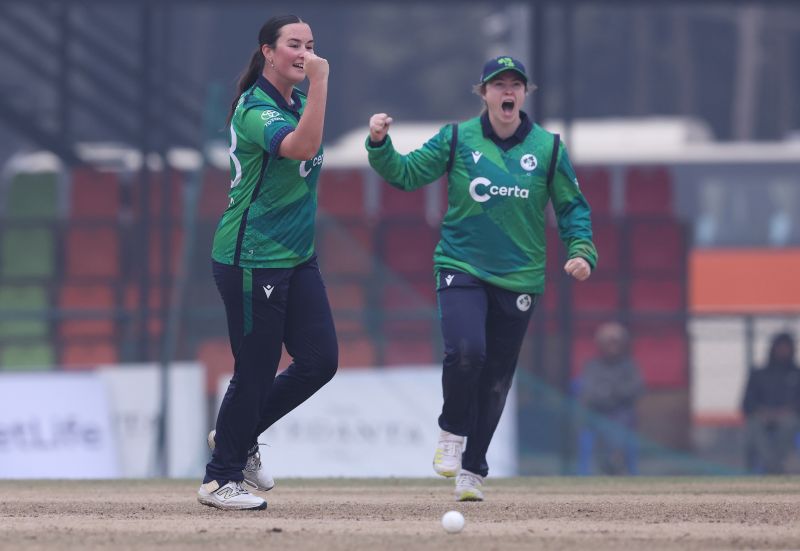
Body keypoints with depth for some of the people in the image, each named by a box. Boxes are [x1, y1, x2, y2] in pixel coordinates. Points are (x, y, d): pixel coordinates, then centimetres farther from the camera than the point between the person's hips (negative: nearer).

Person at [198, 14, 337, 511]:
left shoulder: (298, 100, 8)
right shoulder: (255, 110, -19)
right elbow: (302, 146, -37)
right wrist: (320, 81, -39)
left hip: (297, 258, 8)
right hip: (251, 260, -8)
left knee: (321, 360, 3)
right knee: (255, 371, -3)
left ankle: (239, 437, 23)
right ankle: (220, 479, 12)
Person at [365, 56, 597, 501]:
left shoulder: (547, 148, 2)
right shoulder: (457, 140, 0)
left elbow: (573, 207, 7)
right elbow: (405, 173, 2)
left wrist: (581, 250, -8)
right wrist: (380, 145, -16)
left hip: (518, 280, 2)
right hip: (462, 268, -2)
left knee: (496, 380, 6)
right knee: (465, 350, -25)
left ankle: (473, 470, 21)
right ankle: (452, 435, 1)